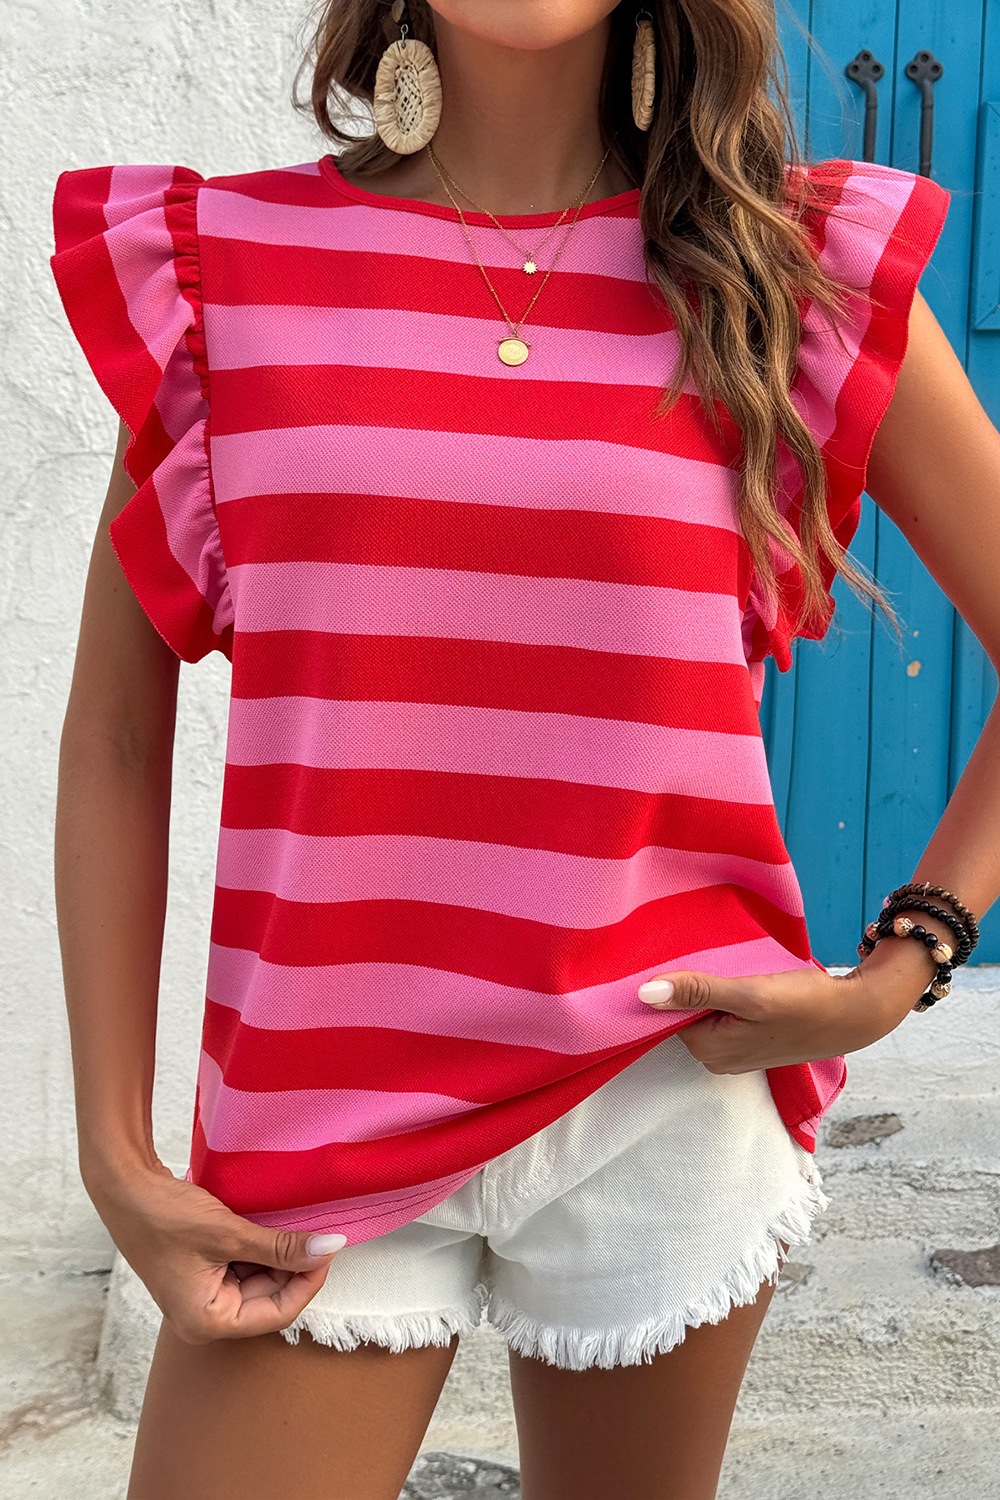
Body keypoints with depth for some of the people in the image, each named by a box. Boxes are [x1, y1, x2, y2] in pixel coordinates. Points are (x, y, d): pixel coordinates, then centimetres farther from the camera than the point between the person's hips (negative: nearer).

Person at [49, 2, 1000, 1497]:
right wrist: (117, 1158, -1)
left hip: (668, 1087, 1)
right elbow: (115, 734, 2)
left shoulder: (794, 273, 0)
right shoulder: (221, 264, 1)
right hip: (322, 1110, 0)